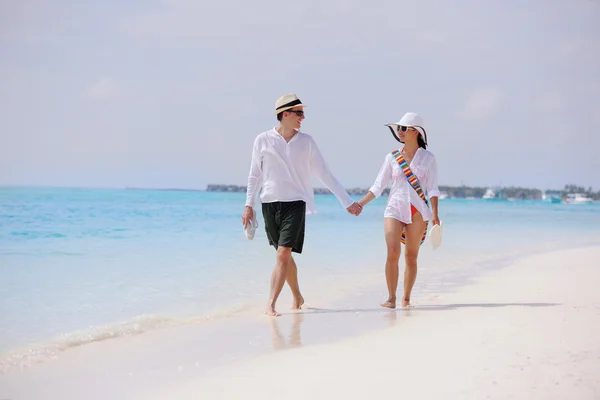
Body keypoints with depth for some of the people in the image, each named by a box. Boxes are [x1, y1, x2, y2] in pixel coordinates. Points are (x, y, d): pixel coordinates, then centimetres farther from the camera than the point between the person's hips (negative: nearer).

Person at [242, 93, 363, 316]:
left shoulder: (306, 142, 4)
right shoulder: (263, 140, 1)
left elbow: (324, 174, 8)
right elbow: (255, 175, 8)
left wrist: (347, 201, 7)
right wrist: (249, 205, 4)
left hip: (295, 203, -1)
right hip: (270, 204, 1)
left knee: (283, 254, -13)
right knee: (284, 255, 10)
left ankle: (270, 305, -13)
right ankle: (297, 297, 28)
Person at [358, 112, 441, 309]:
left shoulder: (428, 158, 2)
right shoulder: (392, 157, 6)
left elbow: (432, 189, 1)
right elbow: (378, 186, 8)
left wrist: (434, 213, -9)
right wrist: (361, 203, -2)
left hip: (418, 211, -1)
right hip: (394, 209, 1)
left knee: (411, 256, 4)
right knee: (392, 253, -13)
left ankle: (406, 298, 14)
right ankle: (391, 297, -9)